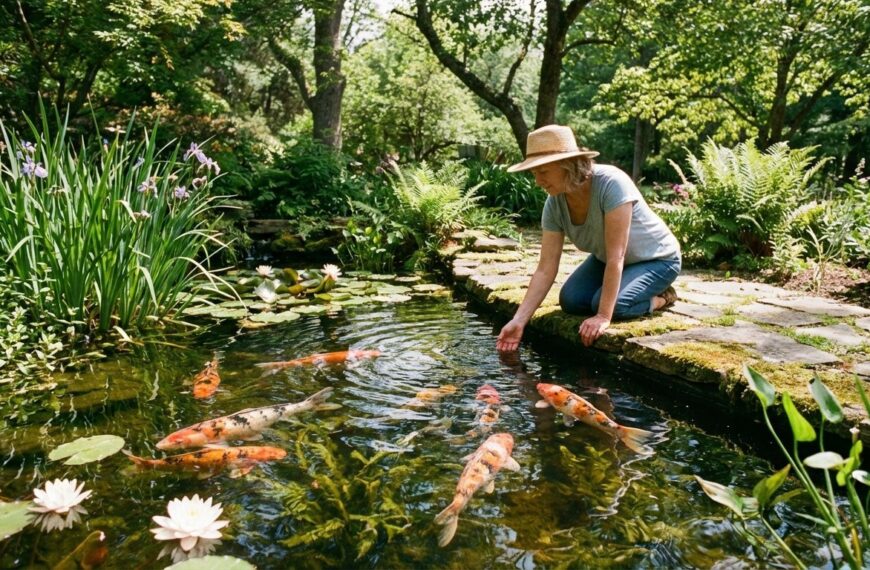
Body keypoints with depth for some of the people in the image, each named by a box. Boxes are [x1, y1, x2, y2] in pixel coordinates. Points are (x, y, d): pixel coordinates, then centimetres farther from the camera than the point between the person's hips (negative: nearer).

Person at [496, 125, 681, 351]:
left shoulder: (611, 183, -36)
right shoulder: (554, 204, -18)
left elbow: (616, 258, -36)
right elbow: (545, 269, -17)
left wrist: (603, 316, -37)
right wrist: (519, 321, -23)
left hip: (657, 258, -6)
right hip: (606, 259, 6)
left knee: (613, 305, -28)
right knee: (571, 301, -15)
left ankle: (660, 297, 1)